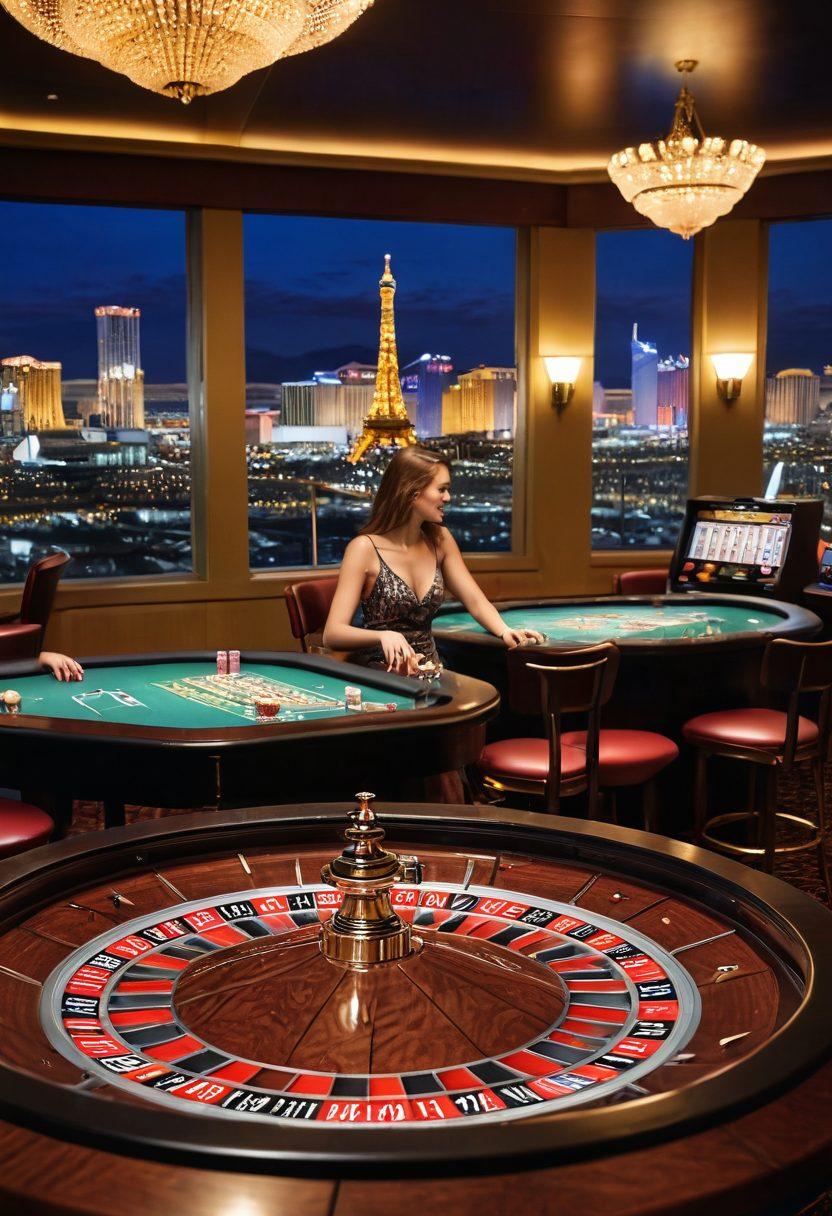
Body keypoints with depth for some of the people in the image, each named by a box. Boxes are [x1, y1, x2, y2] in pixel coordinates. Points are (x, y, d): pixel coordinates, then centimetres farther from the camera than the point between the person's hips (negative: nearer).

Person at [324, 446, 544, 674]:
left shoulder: (439, 540, 7)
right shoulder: (365, 548, -12)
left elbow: (475, 600, 3)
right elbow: (332, 634, -17)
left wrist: (504, 631, -18)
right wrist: (384, 636, -36)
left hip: (430, 670, 6)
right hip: (379, 673, -6)